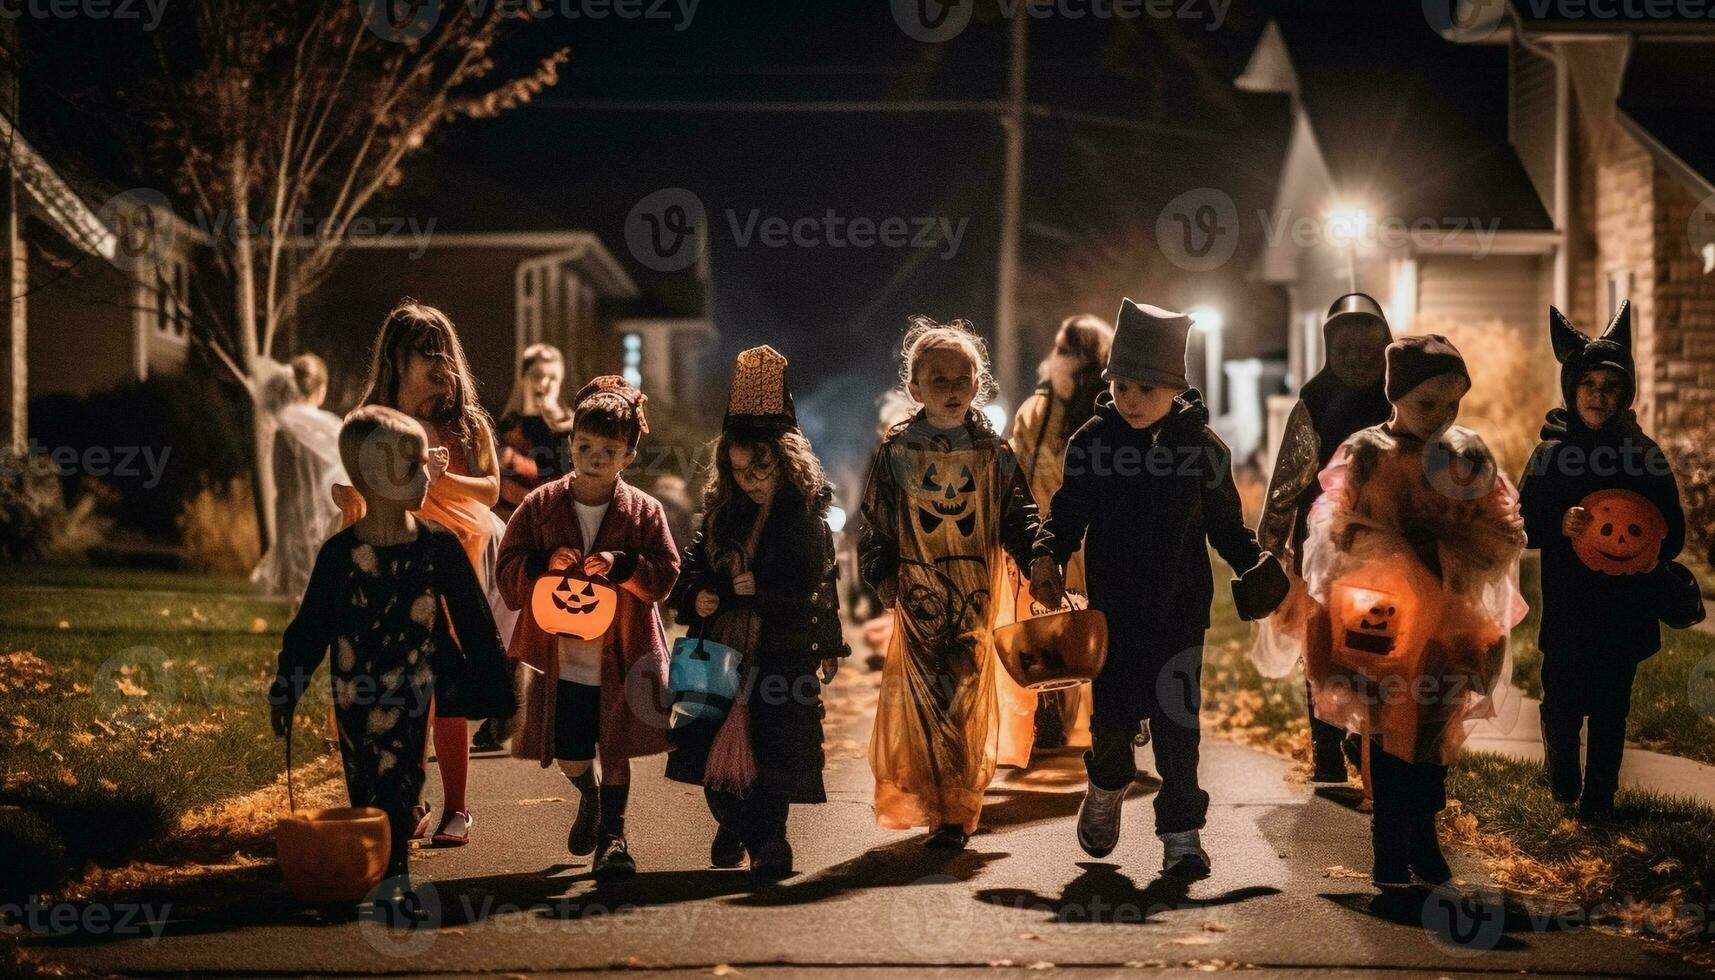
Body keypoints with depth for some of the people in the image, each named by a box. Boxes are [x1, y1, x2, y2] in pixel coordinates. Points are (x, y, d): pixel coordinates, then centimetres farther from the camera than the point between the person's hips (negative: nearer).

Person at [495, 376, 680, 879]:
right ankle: (589, 798, 45)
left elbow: (665, 576, -6)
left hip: (622, 659, -2)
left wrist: (622, 566, -22)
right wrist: (544, 565, -19)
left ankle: (612, 832, 18)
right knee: (569, 755, 13)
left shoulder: (643, 512, -3)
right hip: (559, 658, 2)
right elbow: (508, 578, 0)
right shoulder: (539, 507, -1)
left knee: (616, 752, 2)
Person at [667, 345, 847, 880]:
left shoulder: (809, 519, -4)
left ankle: (766, 842, 6)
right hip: (723, 652, 4)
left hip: (783, 652, -4)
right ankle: (732, 827, 29)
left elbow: (816, 591, -9)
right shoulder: (721, 513, 9)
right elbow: (689, 569, 16)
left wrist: (761, 590, -18)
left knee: (773, 754, -7)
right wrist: (694, 599, -5)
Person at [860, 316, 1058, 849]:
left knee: (968, 702, 1)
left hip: (976, 598, 1)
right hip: (917, 595, -1)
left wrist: (1038, 556, -15)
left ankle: (957, 811, 9)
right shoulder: (896, 451, 1)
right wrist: (882, 573, -5)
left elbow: (1018, 515, 3)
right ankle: (937, 809, 7)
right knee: (923, 699, -2)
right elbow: (875, 520, 5)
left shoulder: (994, 453, 4)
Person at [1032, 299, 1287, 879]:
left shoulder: (1201, 445, -3)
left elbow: (1225, 521, 7)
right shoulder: (1092, 442, -2)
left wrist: (1253, 564, -9)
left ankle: (1181, 830, 6)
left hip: (1180, 608, -1)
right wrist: (1049, 557, -10)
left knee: (1176, 718, -3)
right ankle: (1107, 785, 36)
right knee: (1112, 711, 4)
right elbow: (1067, 512, 7)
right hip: (1113, 606, 1)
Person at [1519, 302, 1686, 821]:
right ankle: (1562, 777, 28)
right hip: (1565, 607, 0)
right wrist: (1560, 525, -19)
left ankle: (1599, 794, 18)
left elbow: (1674, 531, 4)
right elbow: (1522, 526, 0)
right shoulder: (1550, 452, 1)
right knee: (1561, 704, 1)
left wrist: (1653, 550, -17)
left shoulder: (1644, 453, 1)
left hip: (1624, 609, 0)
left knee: (1610, 709, 4)